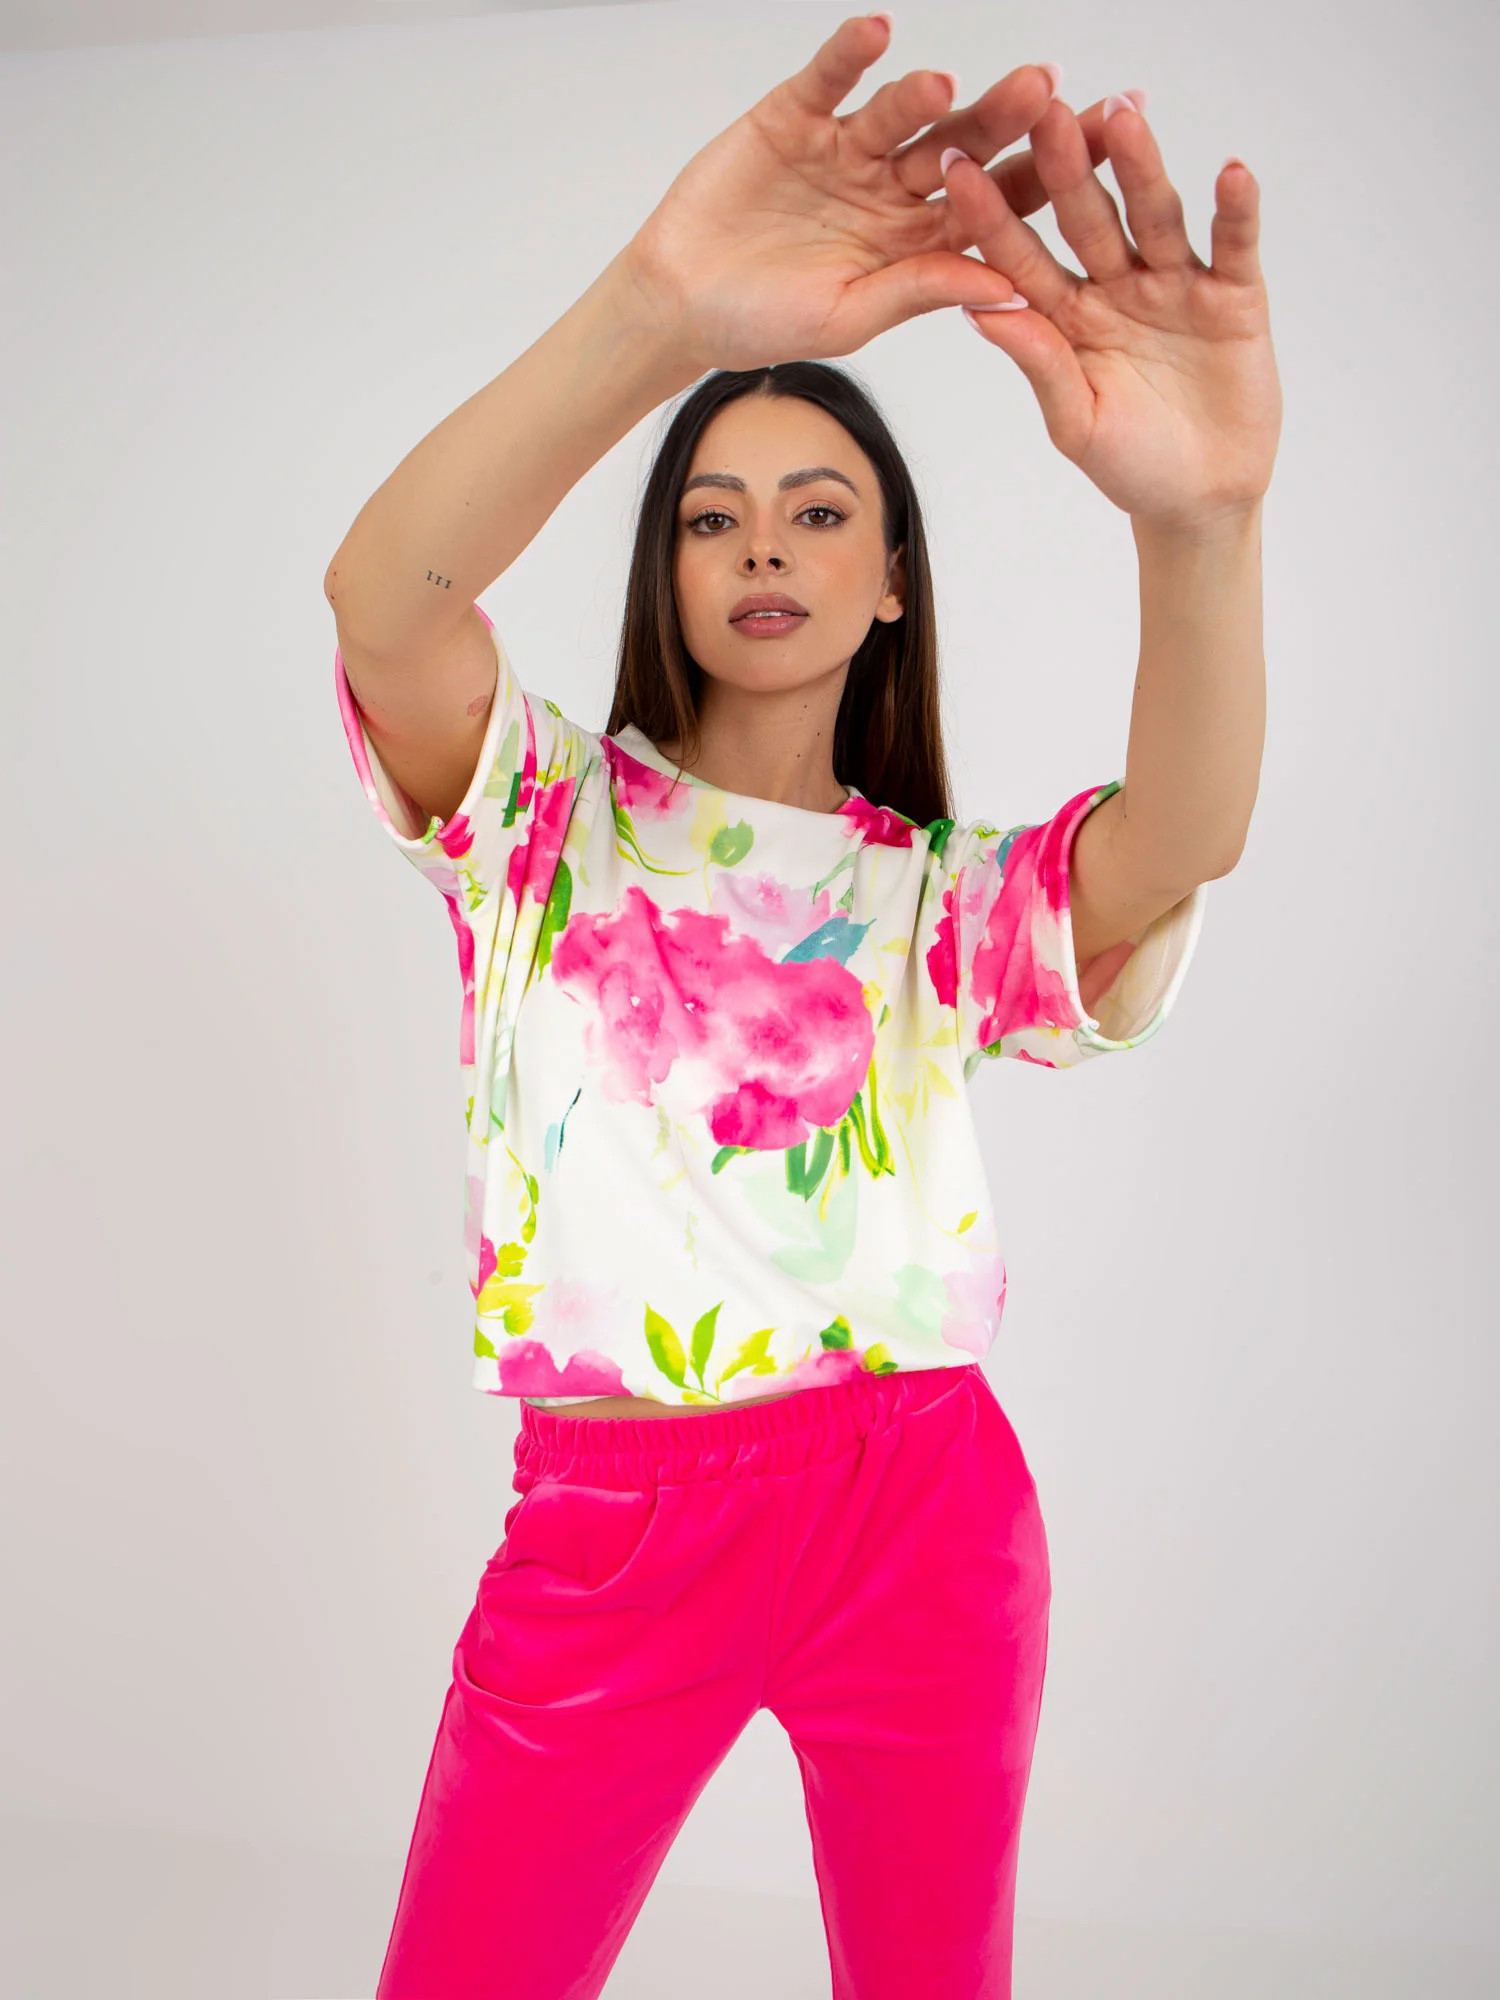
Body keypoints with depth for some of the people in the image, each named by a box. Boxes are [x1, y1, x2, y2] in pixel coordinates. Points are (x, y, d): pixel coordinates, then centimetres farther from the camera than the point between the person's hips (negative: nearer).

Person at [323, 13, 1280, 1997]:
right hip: (614, 1527, -1)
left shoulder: (946, 894, 4)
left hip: (923, 1517, 2)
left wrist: (1204, 520, -38)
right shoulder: (543, 812, 1)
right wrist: (656, 315, -38)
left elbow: (1180, 843, -18)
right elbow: (380, 589, -21)